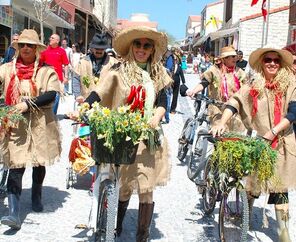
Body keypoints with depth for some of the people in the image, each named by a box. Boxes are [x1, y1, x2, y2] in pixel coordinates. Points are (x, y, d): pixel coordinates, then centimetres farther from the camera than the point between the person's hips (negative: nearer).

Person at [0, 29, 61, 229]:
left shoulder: (46, 71, 0)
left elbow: (51, 95, -11)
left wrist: (28, 104, -20)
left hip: (40, 125, 0)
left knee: (39, 164, 15)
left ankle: (36, 197, 41)